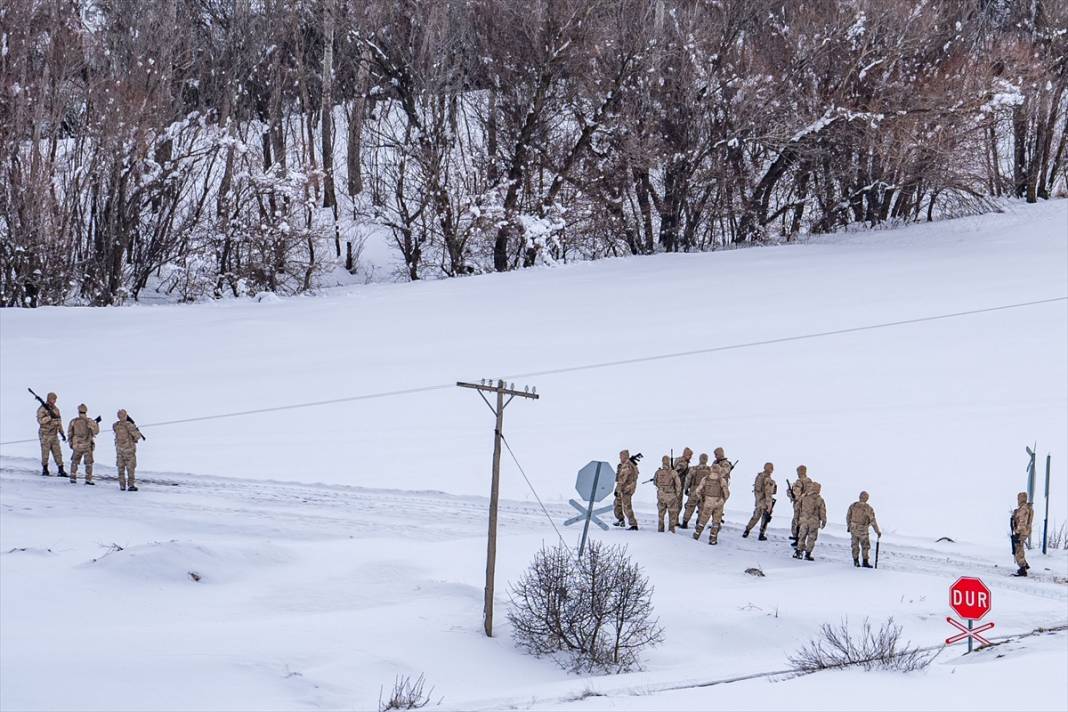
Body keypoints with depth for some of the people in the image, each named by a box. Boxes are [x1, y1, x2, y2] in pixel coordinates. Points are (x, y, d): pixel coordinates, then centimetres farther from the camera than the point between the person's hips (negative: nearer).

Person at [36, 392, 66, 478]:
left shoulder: (56, 409, 11)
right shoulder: (42, 409, -10)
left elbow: (59, 420, 18)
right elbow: (40, 420, -21)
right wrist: (50, 417, -30)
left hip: (54, 434, 5)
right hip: (45, 434, -5)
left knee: (57, 452, 1)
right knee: (45, 452, 2)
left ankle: (61, 470, 0)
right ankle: (45, 470, 16)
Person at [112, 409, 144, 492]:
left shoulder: (115, 426, -1)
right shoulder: (129, 425, -18)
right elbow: (137, 436, -16)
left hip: (119, 449, 5)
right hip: (129, 449, -5)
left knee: (121, 468, 13)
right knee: (130, 468, -1)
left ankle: (122, 485, 13)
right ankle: (130, 485, -8)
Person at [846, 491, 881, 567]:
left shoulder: (853, 506, -6)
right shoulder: (868, 508, -16)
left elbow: (848, 517, 3)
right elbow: (873, 521, -13)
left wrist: (848, 526, 18)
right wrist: (877, 531, -5)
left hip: (853, 529, 3)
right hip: (863, 530, -3)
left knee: (855, 546, 15)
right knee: (865, 546, 9)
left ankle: (856, 561, 20)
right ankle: (865, 562, 9)